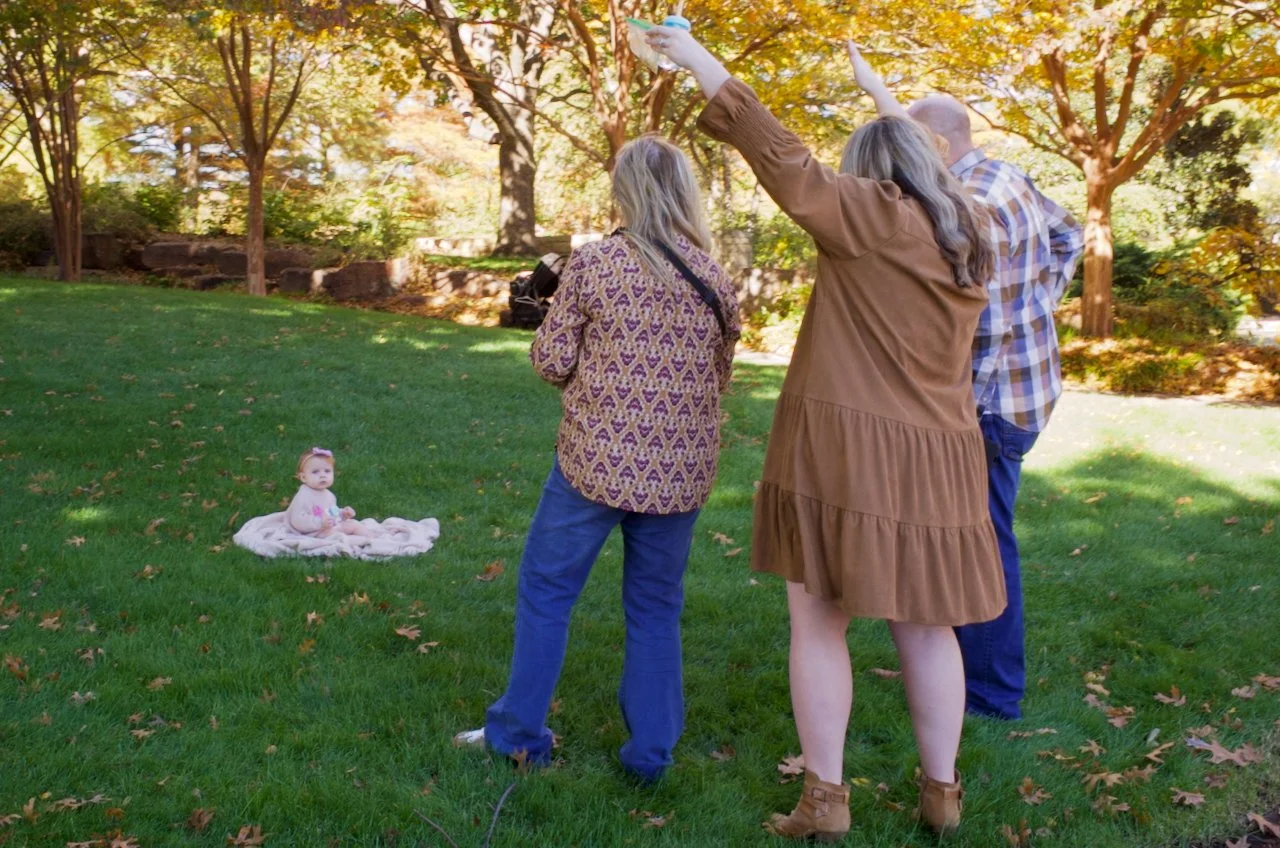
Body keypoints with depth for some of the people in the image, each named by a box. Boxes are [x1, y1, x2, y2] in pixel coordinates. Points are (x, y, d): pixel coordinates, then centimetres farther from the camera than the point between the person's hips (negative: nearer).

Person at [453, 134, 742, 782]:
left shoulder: (593, 263, -9)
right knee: (656, 610, 15)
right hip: (680, 472, 3)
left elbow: (551, 362, -5)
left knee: (545, 589, 14)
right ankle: (650, 752, 22)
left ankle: (517, 733, 23)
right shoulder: (716, 280, 1)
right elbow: (718, 378, 9)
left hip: (597, 461, -3)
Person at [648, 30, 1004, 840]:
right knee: (927, 625, 15)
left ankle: (825, 799, 10)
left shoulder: (871, 216, -6)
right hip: (933, 454, 6)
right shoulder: (969, 240, 11)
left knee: (820, 623, 5)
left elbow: (783, 159, -8)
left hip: (845, 445, -6)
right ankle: (942, 792, 23)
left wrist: (703, 61, -3)